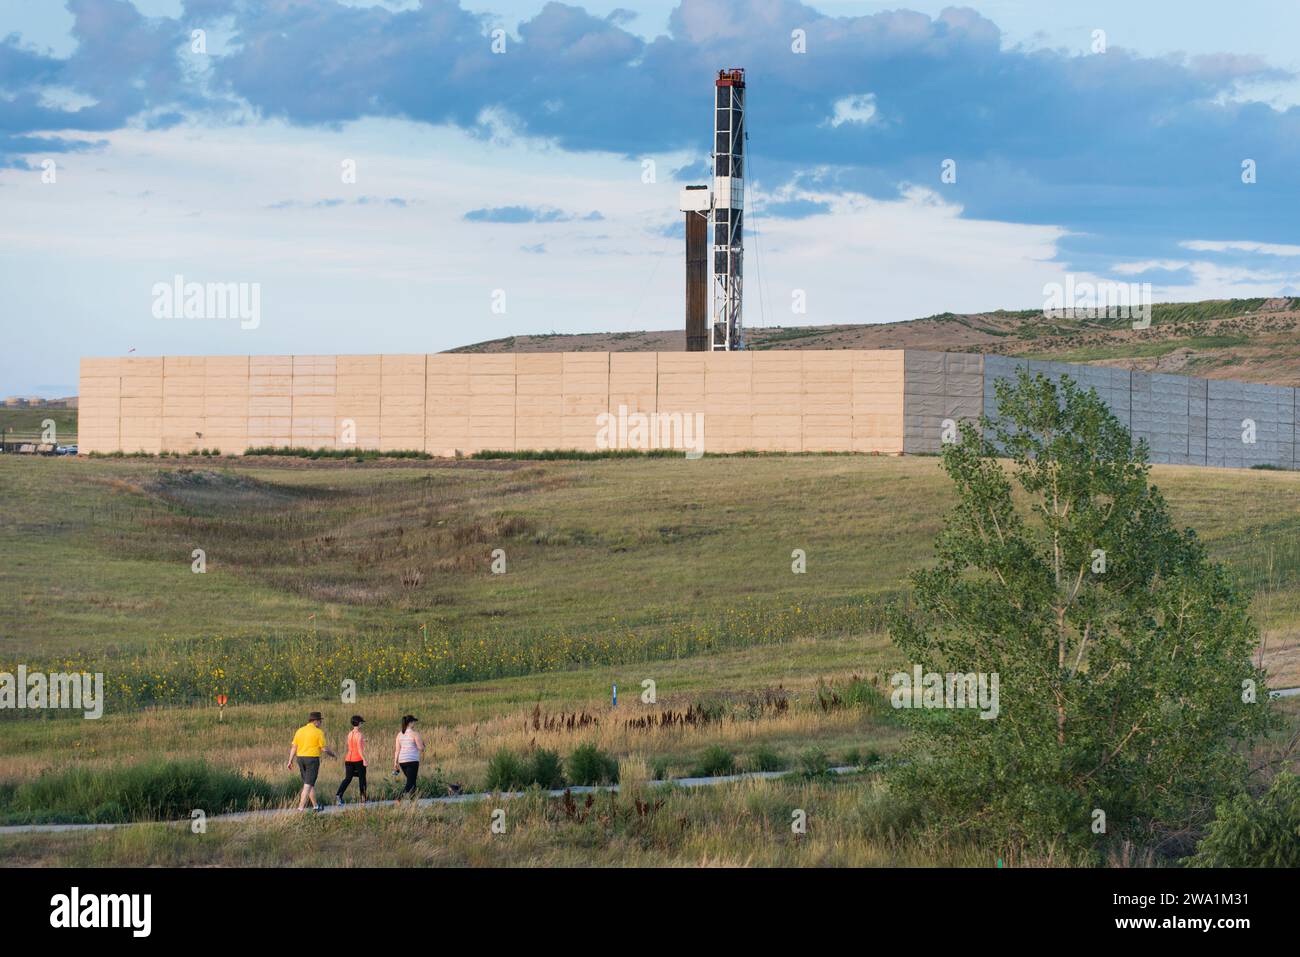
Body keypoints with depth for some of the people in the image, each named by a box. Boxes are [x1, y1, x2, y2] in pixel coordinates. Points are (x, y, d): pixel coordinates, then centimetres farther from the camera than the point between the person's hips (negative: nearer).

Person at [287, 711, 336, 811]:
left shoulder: (300, 731, 8)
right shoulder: (318, 732, -8)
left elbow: (294, 747, 6)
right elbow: (324, 749, -7)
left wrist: (290, 761, 8)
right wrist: (332, 754, 11)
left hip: (301, 758, 6)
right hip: (312, 759, -6)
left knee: (310, 784, 19)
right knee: (308, 785, -6)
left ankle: (315, 806, 27)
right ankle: (301, 808, -15)